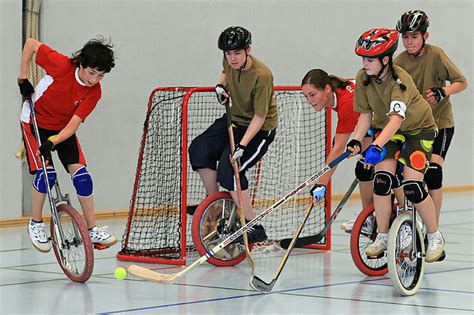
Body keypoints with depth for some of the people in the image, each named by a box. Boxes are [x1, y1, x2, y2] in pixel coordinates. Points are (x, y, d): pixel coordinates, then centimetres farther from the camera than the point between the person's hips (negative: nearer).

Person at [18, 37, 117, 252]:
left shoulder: (94, 92, -19)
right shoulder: (61, 65, -28)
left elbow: (74, 124, -24)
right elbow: (31, 43, -16)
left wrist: (53, 141, -40)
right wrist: (22, 78, -13)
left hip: (64, 128, 3)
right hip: (35, 122, -3)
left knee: (81, 174, -10)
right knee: (45, 173, -19)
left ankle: (92, 230, -1)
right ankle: (36, 224, 2)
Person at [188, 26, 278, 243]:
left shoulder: (261, 76, -29)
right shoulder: (230, 61, -9)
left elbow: (259, 117, -26)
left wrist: (242, 146, -33)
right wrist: (221, 86, -4)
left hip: (260, 128, -7)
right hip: (234, 119, 8)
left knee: (228, 170, -22)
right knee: (199, 150, -11)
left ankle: (254, 228, -11)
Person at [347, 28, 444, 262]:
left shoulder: (400, 80, -32)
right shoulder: (363, 78, -15)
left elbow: (396, 119, -44)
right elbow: (366, 114, -6)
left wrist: (377, 146, -57)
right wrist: (356, 140, -23)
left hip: (419, 130, -4)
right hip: (387, 130, 4)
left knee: (412, 186, -17)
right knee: (382, 178, -18)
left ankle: (435, 237, 3)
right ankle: (382, 237, -4)